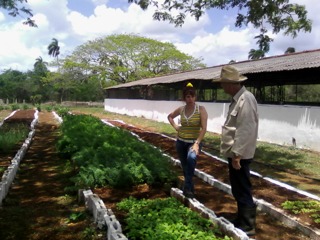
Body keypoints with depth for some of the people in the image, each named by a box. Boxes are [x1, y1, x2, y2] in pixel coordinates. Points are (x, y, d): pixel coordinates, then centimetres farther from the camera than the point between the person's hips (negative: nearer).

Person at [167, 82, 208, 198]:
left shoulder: (201, 109, -10)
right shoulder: (181, 109, 1)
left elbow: (204, 128, -16)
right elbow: (170, 116, 21)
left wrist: (197, 143, -24)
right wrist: (175, 126, 5)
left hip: (194, 142, -4)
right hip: (181, 142, 4)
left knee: (191, 158, -34)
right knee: (185, 167, 13)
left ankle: (187, 187, -20)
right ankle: (189, 188, 35)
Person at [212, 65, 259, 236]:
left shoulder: (245, 99, -19)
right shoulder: (237, 99, 13)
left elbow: (245, 131, -24)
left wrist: (237, 155, -23)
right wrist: (234, 153, 17)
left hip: (239, 155, -10)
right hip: (235, 153, 10)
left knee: (243, 191, 2)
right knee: (238, 190, 20)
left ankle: (247, 226, 17)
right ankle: (242, 220, 36)